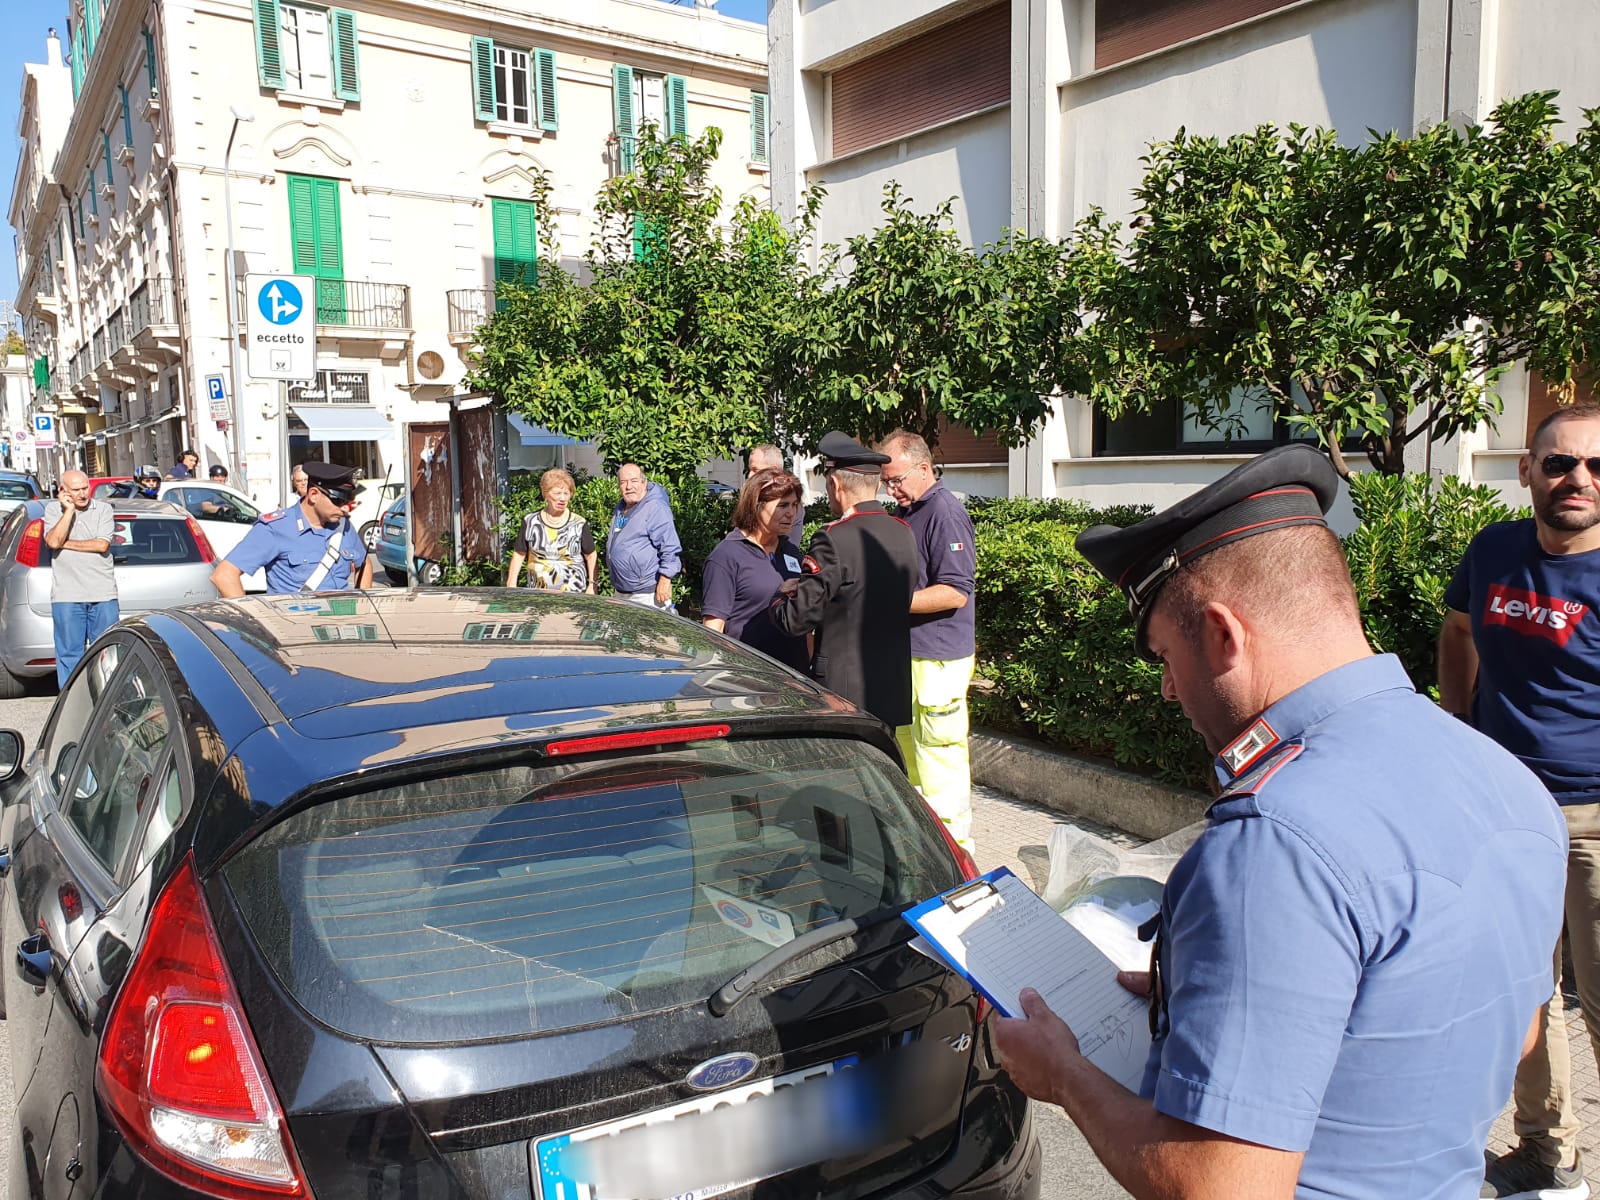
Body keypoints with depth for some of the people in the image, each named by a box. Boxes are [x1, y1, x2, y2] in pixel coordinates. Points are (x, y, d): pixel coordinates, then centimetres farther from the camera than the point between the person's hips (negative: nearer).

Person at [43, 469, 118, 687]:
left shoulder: (103, 509, 5)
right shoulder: (53, 509, 7)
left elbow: (102, 545, -7)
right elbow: (53, 541, -10)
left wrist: (65, 543, -5)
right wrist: (69, 510, -8)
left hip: (103, 595, 0)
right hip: (66, 596, 0)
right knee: (69, 653, 4)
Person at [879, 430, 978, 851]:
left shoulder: (945, 511, -14)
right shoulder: (906, 513, 15)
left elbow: (955, 592, -20)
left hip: (938, 659, -10)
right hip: (904, 655, 10)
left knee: (940, 755, -4)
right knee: (906, 749, 17)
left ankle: (952, 846, 7)